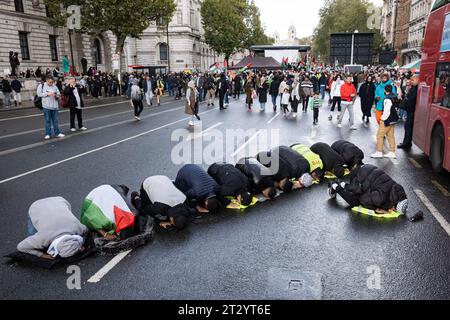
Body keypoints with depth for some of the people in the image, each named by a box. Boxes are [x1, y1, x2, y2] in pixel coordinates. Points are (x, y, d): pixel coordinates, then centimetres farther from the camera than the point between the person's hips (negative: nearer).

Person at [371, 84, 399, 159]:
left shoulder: (387, 99, -20)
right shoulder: (394, 97, 8)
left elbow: (387, 111, -23)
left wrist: (383, 119, -11)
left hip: (387, 120, -9)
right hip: (393, 119, 9)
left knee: (380, 135, 0)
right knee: (391, 136, 13)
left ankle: (379, 152, 4)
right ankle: (392, 153, 18)